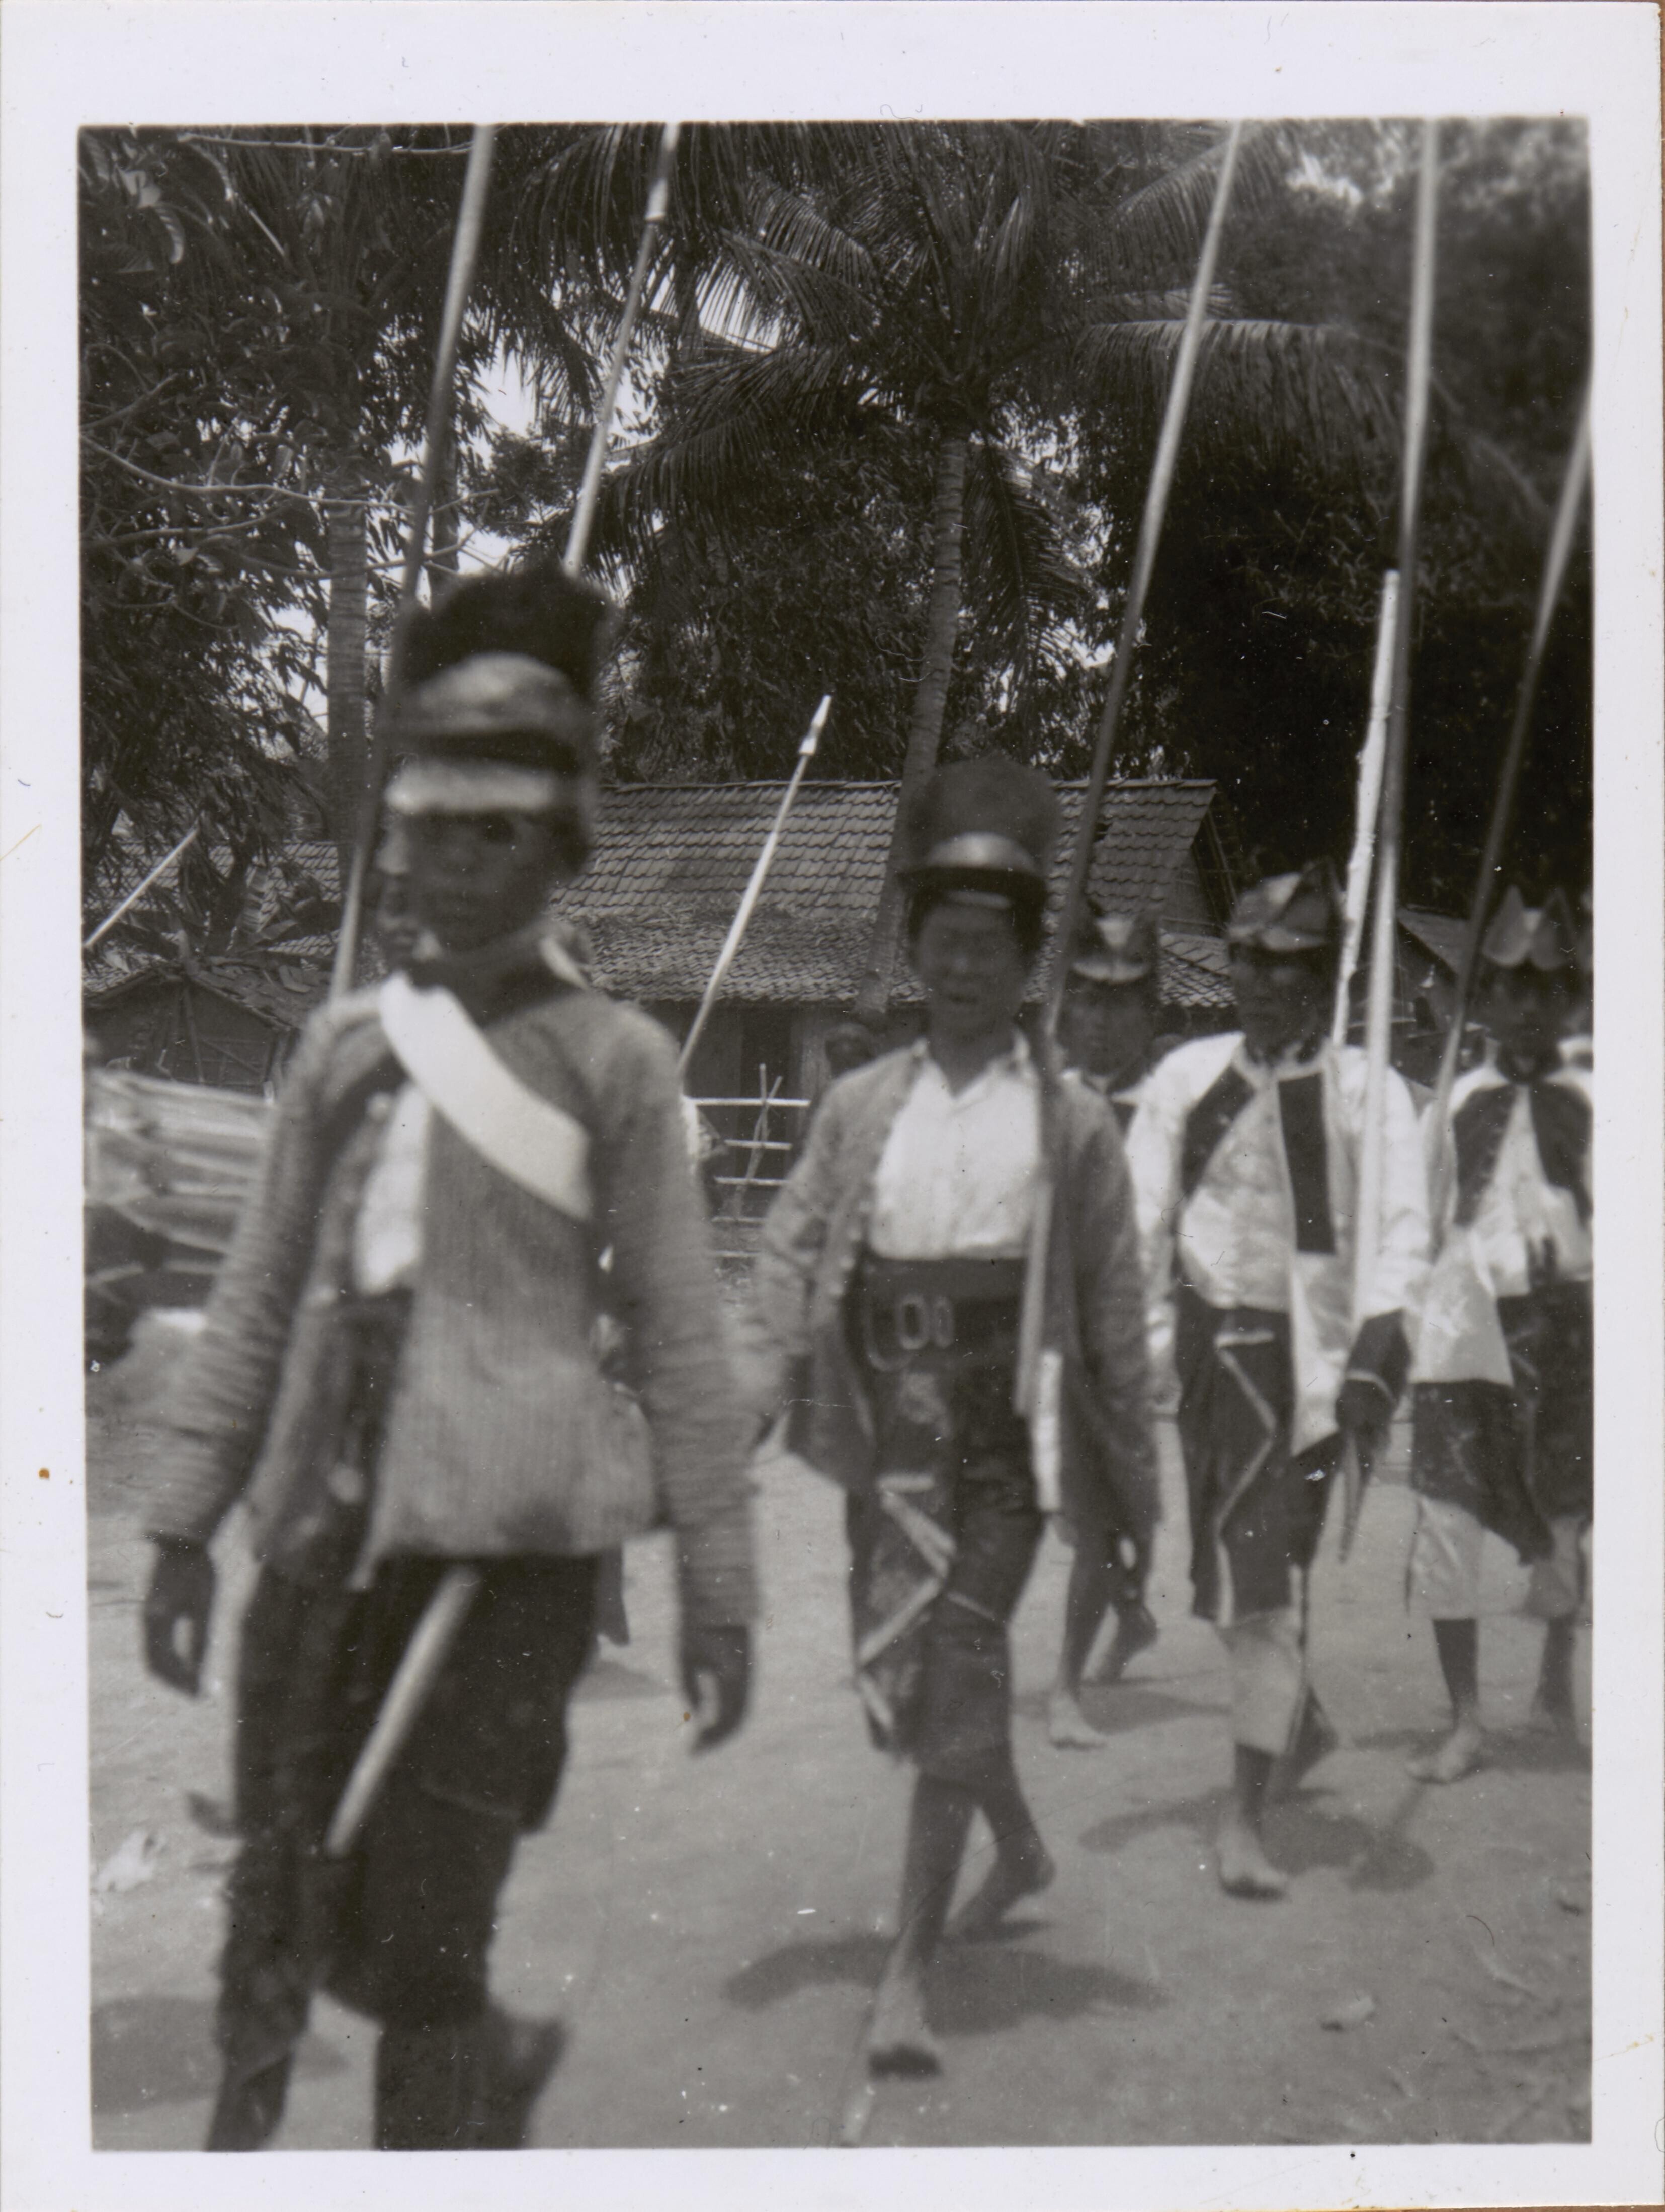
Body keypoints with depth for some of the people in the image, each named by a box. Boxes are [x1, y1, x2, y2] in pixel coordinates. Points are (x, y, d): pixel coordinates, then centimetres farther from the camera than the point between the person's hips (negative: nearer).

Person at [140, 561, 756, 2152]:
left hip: (507, 1536, -4)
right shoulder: (342, 1043, 12)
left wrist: (718, 1591, -1)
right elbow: (258, 1295, 17)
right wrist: (183, 1521, 14)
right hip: (326, 1529, 5)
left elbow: (679, 1338, 1)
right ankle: (501, 2063, 36)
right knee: (284, 1924, 9)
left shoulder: (609, 1057, 2)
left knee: (419, 1945, -3)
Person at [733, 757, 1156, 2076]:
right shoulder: (861, 1107, 8)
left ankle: (910, 1969, 2)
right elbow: (793, 1263, 6)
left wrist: (1135, 1484, 5)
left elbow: (1115, 1312, 4)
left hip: (1004, 1426, -3)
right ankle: (1020, 1848, 40)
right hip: (889, 1425, 3)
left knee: (958, 1673, -7)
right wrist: (737, 1418, -5)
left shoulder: (1071, 1125, 1)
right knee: (896, 1668, 11)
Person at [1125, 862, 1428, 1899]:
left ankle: (1246, 1821, 1)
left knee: (1269, 1584, -7)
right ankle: (1302, 1720, 45)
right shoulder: (1188, 1077, 4)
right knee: (1224, 1577, 16)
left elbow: (1404, 1228, -11)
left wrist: (1378, 1344, -25)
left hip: (1302, 1354, -4)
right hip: (1208, 1343, 4)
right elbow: (1142, 1218, 6)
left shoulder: (1366, 1092, -5)